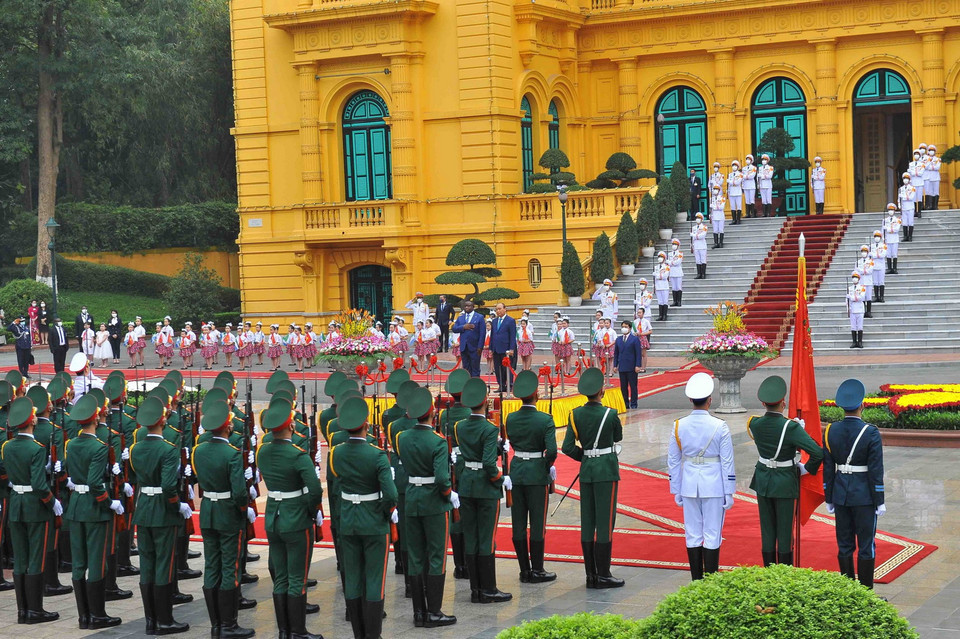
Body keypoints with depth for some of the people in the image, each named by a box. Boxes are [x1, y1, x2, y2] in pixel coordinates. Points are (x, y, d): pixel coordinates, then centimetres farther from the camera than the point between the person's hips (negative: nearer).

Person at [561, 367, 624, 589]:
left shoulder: (576, 415, 0)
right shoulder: (610, 414, -13)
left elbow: (567, 447, -1)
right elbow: (618, 437, 7)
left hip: (586, 470, 5)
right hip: (607, 470, -5)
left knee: (587, 523, 9)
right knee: (605, 522, -1)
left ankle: (591, 574, 13)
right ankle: (603, 575, 2)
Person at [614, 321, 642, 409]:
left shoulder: (635, 339, -2)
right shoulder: (618, 339, 12)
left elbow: (638, 353, -5)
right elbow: (616, 353, 15)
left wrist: (638, 365, -12)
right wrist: (615, 365, 7)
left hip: (631, 368, -4)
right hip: (622, 367, 4)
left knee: (633, 386, 1)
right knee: (623, 387, 6)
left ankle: (633, 405, 6)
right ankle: (625, 404, 13)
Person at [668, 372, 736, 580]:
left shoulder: (679, 426, -3)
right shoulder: (720, 427, -10)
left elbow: (673, 461, 4)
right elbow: (727, 463, -7)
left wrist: (676, 491, 13)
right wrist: (729, 493, 1)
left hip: (689, 485, 3)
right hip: (713, 485, -3)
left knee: (693, 536, 10)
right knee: (712, 536, 3)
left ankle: (696, 583, 15)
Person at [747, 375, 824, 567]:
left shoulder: (754, 424, -8)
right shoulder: (791, 428, -22)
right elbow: (818, 453, -25)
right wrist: (807, 469, -8)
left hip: (763, 482, 4)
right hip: (785, 484, -4)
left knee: (767, 531, 13)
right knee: (785, 531, 7)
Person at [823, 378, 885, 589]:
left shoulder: (830, 431, -2)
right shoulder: (870, 433, -14)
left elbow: (828, 468, 3)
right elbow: (876, 471, -13)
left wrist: (829, 499, 11)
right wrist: (879, 502, -5)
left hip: (840, 495, 4)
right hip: (864, 496, -4)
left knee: (845, 546, 11)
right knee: (866, 547, 3)